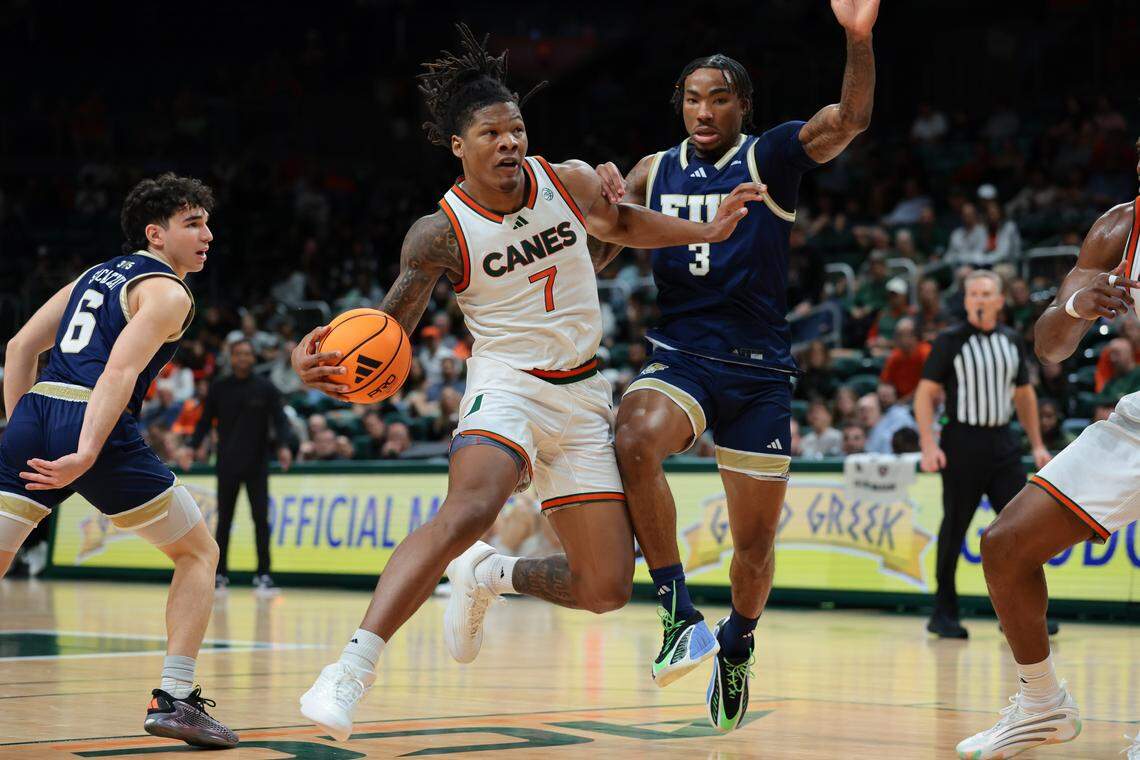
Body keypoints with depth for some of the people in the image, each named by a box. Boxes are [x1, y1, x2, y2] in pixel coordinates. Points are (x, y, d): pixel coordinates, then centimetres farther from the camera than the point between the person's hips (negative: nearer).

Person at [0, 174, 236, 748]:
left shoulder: (97, 274, 26)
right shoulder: (167, 292, 3)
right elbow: (120, 370, -13)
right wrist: (85, 454, -22)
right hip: (95, 426, -6)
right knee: (199, 552, 11)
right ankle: (173, 700, 3)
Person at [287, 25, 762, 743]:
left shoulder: (569, 183, 0)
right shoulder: (441, 234, -11)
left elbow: (621, 224, 22)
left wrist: (706, 232, 10)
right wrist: (327, 359, -32)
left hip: (582, 399, 5)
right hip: (508, 386, -5)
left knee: (606, 588, -2)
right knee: (468, 509, -38)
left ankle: (489, 576, 28)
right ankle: (353, 670, -41)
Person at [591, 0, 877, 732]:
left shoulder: (772, 156, -2)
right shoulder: (655, 172, 9)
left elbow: (850, 118, -19)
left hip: (759, 369, -1)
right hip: (681, 354, 1)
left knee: (755, 541, 5)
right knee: (635, 442, -33)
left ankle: (737, 647, 35)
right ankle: (680, 612, -26)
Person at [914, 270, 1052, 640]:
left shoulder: (1012, 341, 11)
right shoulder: (950, 341, -4)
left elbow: (1024, 394, 20)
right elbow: (925, 394, -5)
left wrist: (1037, 445, 14)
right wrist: (929, 445, -15)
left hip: (1002, 443, 4)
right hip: (962, 442, -4)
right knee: (954, 529, -1)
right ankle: (943, 613, 8)